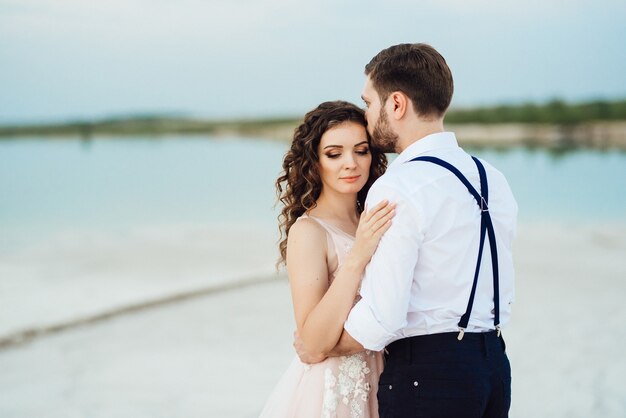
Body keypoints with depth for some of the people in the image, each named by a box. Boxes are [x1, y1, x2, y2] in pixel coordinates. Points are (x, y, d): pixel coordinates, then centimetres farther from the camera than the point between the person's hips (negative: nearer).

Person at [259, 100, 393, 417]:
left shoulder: (369, 223, 4)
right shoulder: (308, 231, -14)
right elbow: (315, 340, -23)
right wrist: (357, 258, -29)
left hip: (375, 379, 6)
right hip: (331, 387, -6)